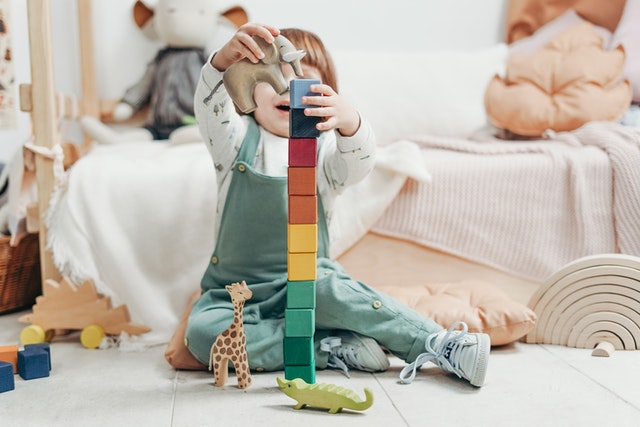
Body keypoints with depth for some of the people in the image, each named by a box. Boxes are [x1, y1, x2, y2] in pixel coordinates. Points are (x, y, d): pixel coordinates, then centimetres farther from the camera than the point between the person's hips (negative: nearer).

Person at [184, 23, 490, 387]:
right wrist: (226, 58, -40)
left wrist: (349, 121, -45)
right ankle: (332, 350, -24)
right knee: (201, 332, -27)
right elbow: (209, 106, -19)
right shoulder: (238, 138, 3)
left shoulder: (324, 148, 1)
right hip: (234, 288, 2)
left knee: (327, 288, -34)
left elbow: (359, 162, -22)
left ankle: (440, 344, -26)